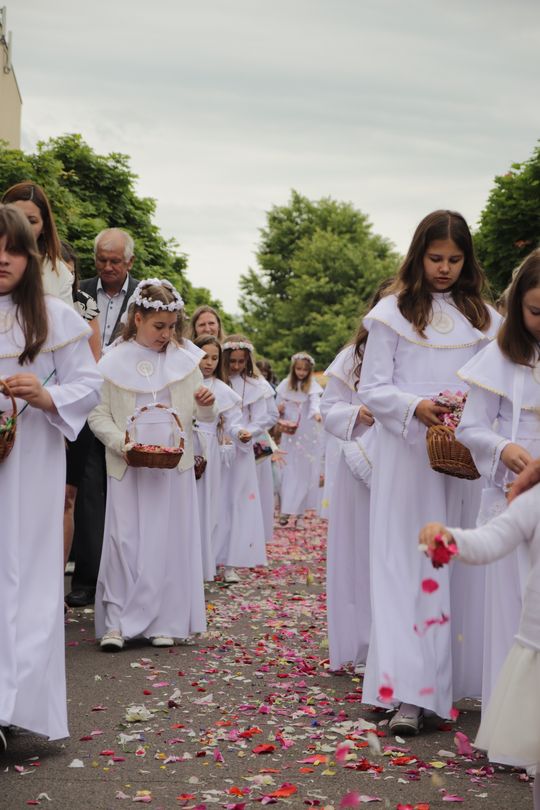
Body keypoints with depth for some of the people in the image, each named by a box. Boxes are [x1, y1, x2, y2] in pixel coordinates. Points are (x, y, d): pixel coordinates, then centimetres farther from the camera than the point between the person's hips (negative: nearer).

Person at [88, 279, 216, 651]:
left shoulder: (184, 361, 7)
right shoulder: (113, 362, 0)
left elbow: (204, 417, 9)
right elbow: (97, 414, 0)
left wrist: (206, 406, -14)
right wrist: (121, 442, -15)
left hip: (174, 468, 2)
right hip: (128, 469, -2)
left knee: (170, 542, 3)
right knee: (126, 542, -4)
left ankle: (164, 622, 11)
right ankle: (117, 622, 4)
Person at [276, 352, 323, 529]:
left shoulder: (312, 386, -6)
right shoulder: (285, 385, 4)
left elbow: (315, 401, -26)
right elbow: (277, 405, 12)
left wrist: (316, 412, -48)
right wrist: (279, 409, -13)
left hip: (307, 436, -2)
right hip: (289, 435, 2)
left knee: (304, 473, -1)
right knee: (288, 472, 1)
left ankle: (299, 513, 4)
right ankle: (285, 510, 6)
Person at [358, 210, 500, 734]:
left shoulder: (481, 317, 11)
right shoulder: (394, 313, 3)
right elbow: (372, 389, 0)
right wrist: (416, 407, -17)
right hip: (407, 457, -3)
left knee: (460, 565, 6)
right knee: (409, 566, -5)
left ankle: (458, 678, 17)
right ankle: (409, 692, -6)